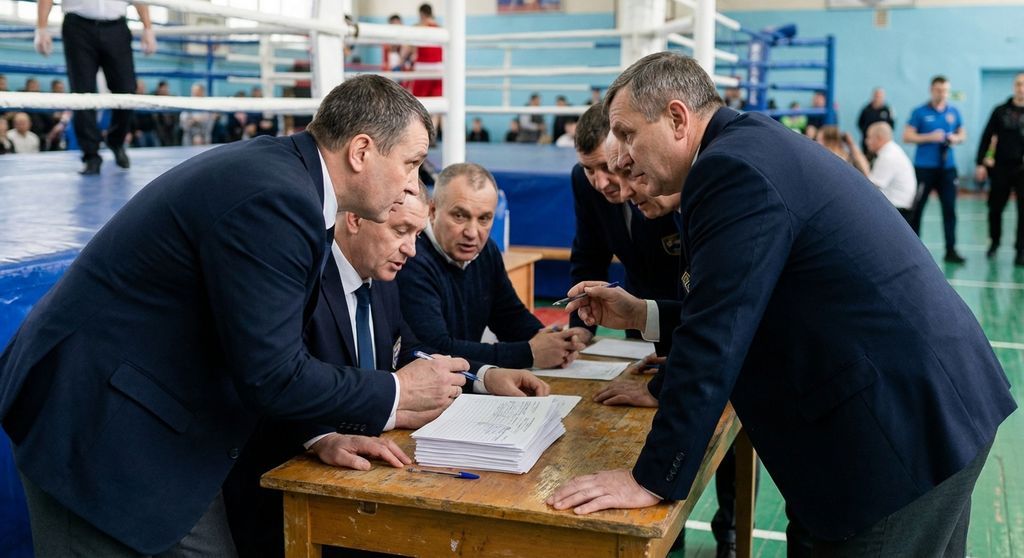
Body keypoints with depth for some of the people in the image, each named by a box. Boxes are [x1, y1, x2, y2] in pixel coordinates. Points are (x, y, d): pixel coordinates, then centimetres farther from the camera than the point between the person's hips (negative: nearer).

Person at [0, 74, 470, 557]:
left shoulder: (278, 169, 5)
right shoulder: (276, 198, -25)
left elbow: (266, 344, 11)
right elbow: (271, 375, -25)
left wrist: (320, 430, 5)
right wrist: (397, 393, -12)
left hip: (157, 415, 9)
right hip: (96, 420, -9)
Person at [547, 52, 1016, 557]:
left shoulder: (732, 168, -18)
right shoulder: (758, 146, 12)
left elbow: (713, 340, -21)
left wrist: (652, 479, -16)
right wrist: (643, 315, 15)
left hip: (902, 418, -10)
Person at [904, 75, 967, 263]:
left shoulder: (954, 112, 8)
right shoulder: (920, 112, -3)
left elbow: (962, 134, 18)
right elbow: (907, 136, -6)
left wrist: (956, 139, -5)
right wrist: (930, 137, -17)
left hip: (947, 167, 3)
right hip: (924, 167, -3)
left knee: (950, 209, 0)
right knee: (916, 208, 4)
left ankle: (951, 250, 4)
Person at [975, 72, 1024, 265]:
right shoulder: (1000, 111, 5)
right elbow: (987, 138, 5)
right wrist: (981, 164, -1)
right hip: (1001, 168, 1)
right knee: (995, 208, 7)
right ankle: (994, 242, 27)